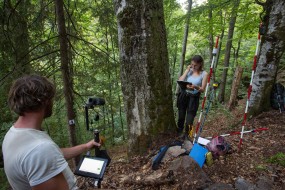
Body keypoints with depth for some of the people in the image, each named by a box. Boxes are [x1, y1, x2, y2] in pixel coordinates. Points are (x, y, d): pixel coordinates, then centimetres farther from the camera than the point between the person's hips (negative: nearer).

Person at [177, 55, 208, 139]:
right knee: (181, 117, 12)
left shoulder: (204, 74, -5)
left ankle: (186, 136, 15)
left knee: (189, 120, -3)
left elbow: (202, 89, -8)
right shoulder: (189, 71, 4)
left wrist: (195, 87, -29)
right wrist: (187, 70, -6)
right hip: (183, 96, 3)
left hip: (193, 98, -3)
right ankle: (178, 134, 28)